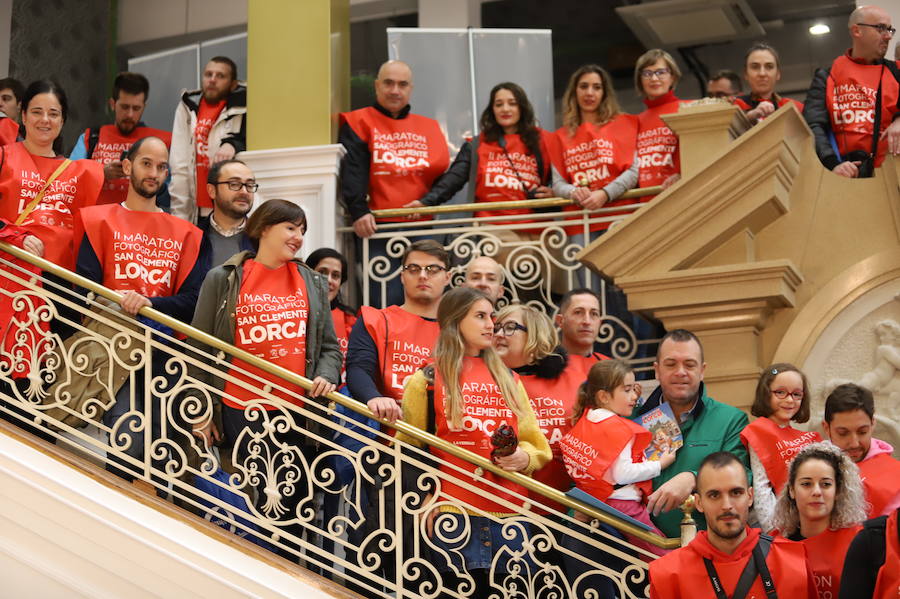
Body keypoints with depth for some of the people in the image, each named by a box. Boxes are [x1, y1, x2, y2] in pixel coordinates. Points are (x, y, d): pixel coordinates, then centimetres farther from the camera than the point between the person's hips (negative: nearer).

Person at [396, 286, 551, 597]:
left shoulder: (508, 380, 17)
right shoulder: (427, 380, 4)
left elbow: (539, 446, 18)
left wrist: (523, 457, -4)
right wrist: (425, 505, -7)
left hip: (509, 514, 4)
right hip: (455, 514, -4)